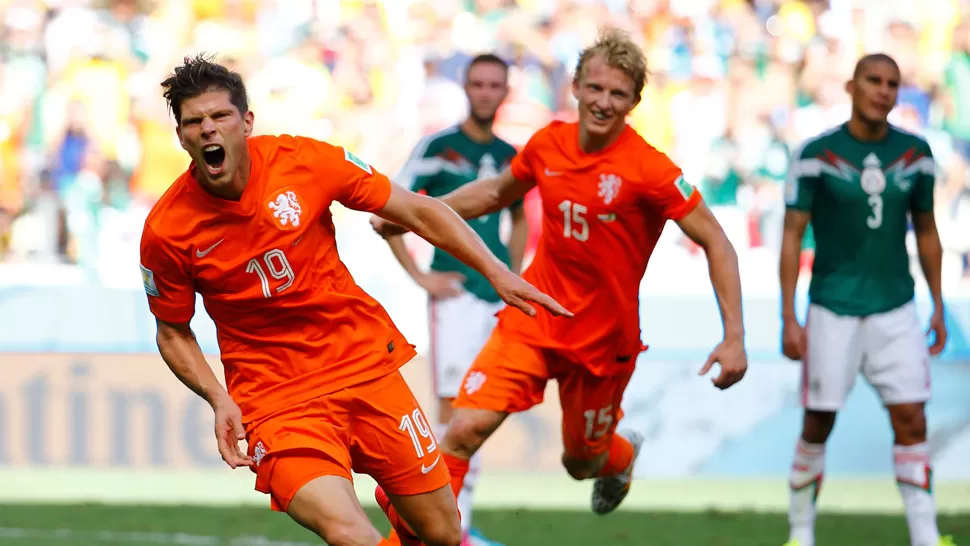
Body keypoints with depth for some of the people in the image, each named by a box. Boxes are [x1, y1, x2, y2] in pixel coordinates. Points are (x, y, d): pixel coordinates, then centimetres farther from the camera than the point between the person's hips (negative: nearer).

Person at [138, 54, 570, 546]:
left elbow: (416, 211, 1)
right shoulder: (166, 232, -12)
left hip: (365, 363, 3)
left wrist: (496, 272, -4)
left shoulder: (304, 160, -10)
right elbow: (173, 333, 5)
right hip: (276, 400, -2)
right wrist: (219, 399, -11)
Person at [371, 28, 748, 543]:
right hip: (533, 319, 2)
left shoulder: (649, 170, -18)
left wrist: (734, 337, -20)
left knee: (582, 462, 16)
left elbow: (716, 244, -13)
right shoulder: (548, 143, -4)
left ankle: (621, 454, 53)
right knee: (465, 429, -16)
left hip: (603, 338, -2)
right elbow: (496, 192, 17)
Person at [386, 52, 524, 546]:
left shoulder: (509, 157, 13)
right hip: (456, 291, -6)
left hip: (499, 297, 6)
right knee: (453, 405, -12)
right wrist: (420, 277, -11)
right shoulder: (437, 148, -4)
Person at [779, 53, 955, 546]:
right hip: (833, 311, -2)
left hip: (895, 311, 2)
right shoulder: (816, 154, -9)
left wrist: (938, 306, 12)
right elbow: (792, 235, -6)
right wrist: (788, 318, -10)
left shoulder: (915, 154, 1)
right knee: (819, 423, 4)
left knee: (911, 419, -4)